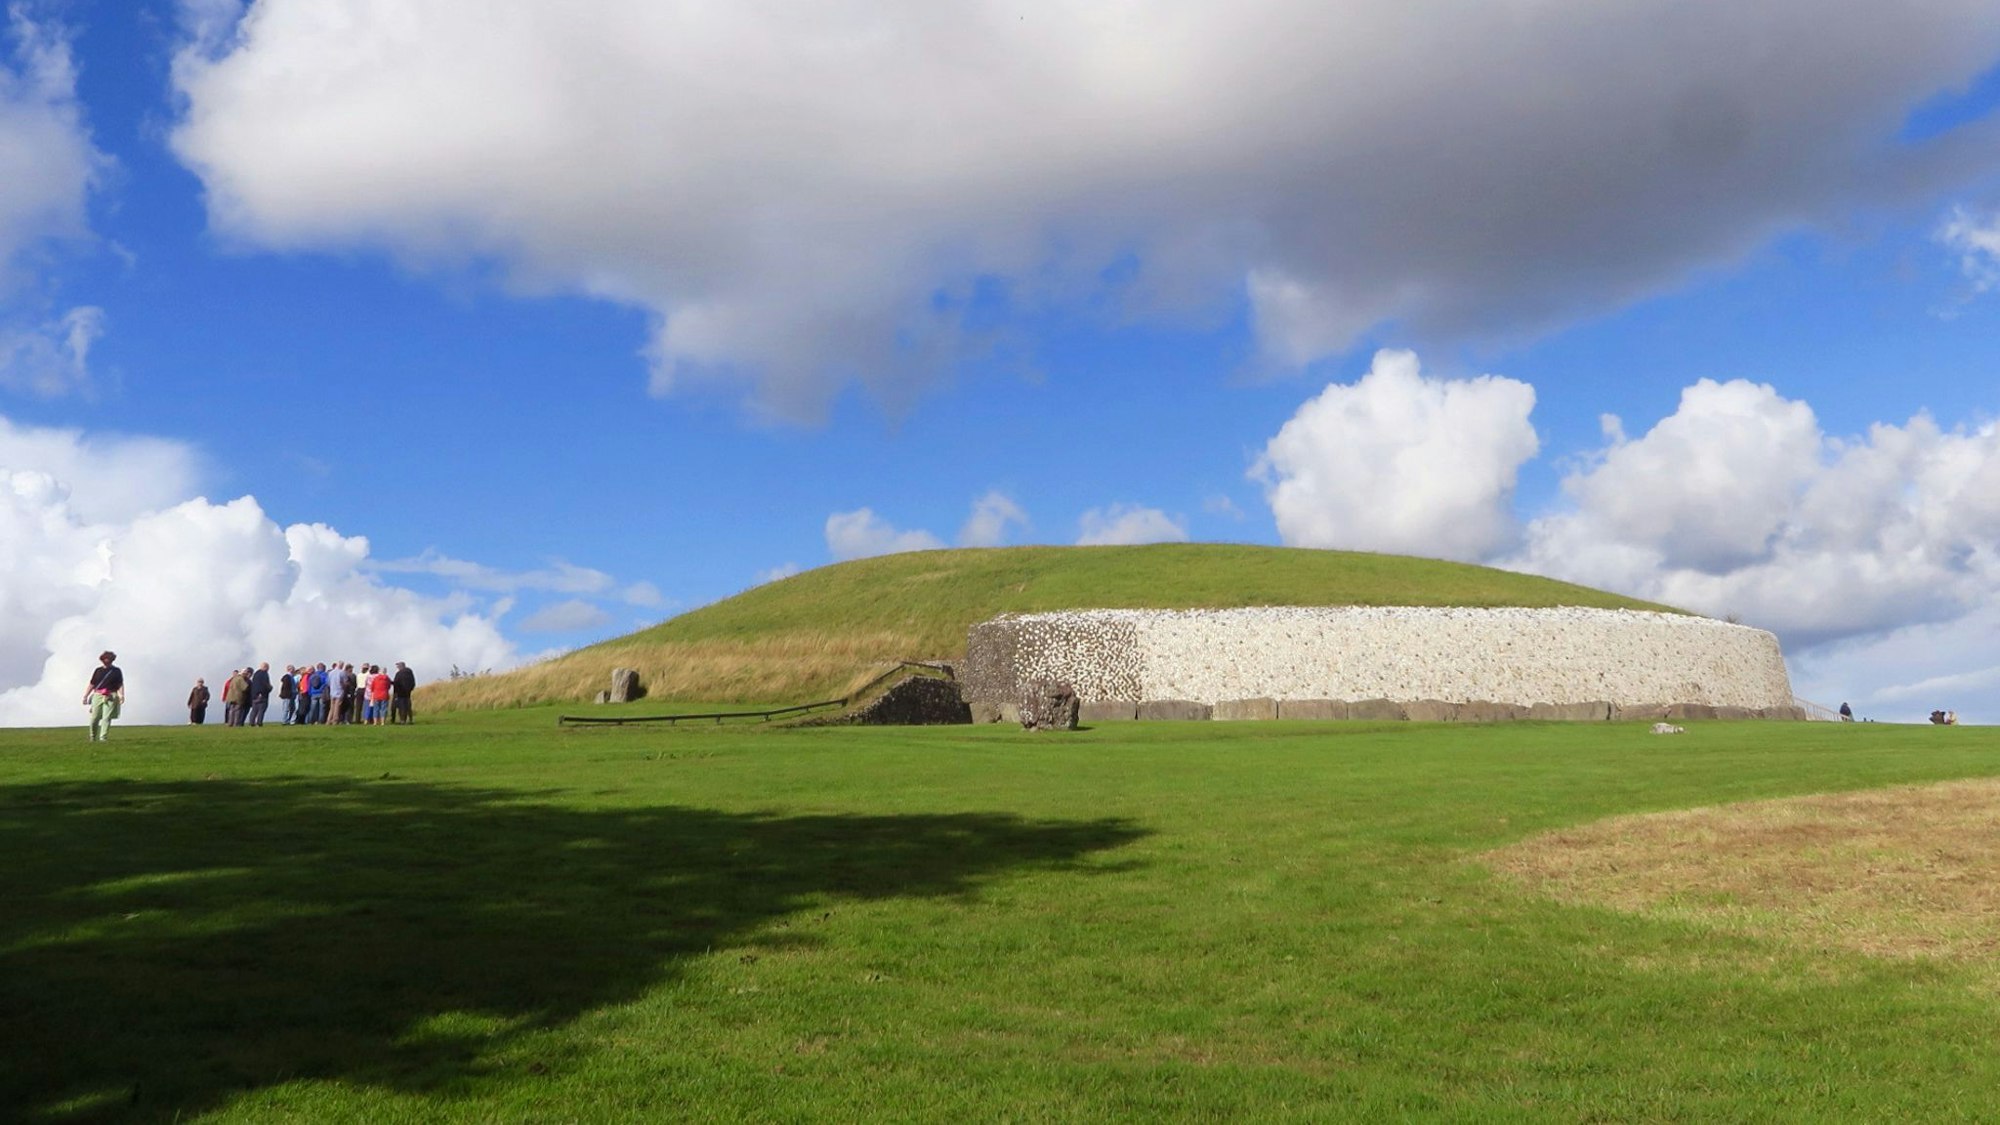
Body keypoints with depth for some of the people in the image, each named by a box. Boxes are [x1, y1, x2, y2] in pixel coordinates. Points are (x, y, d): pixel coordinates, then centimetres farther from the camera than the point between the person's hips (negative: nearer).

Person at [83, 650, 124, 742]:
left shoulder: (116, 671, 8)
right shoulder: (98, 670, 13)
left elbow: (120, 685, 3)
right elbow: (92, 684, 16)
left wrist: (121, 695, -11)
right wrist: (85, 696, 12)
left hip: (110, 697, -2)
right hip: (98, 696, 2)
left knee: (106, 718, -10)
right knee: (94, 718, -1)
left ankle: (103, 738, -13)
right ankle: (92, 738, 16)